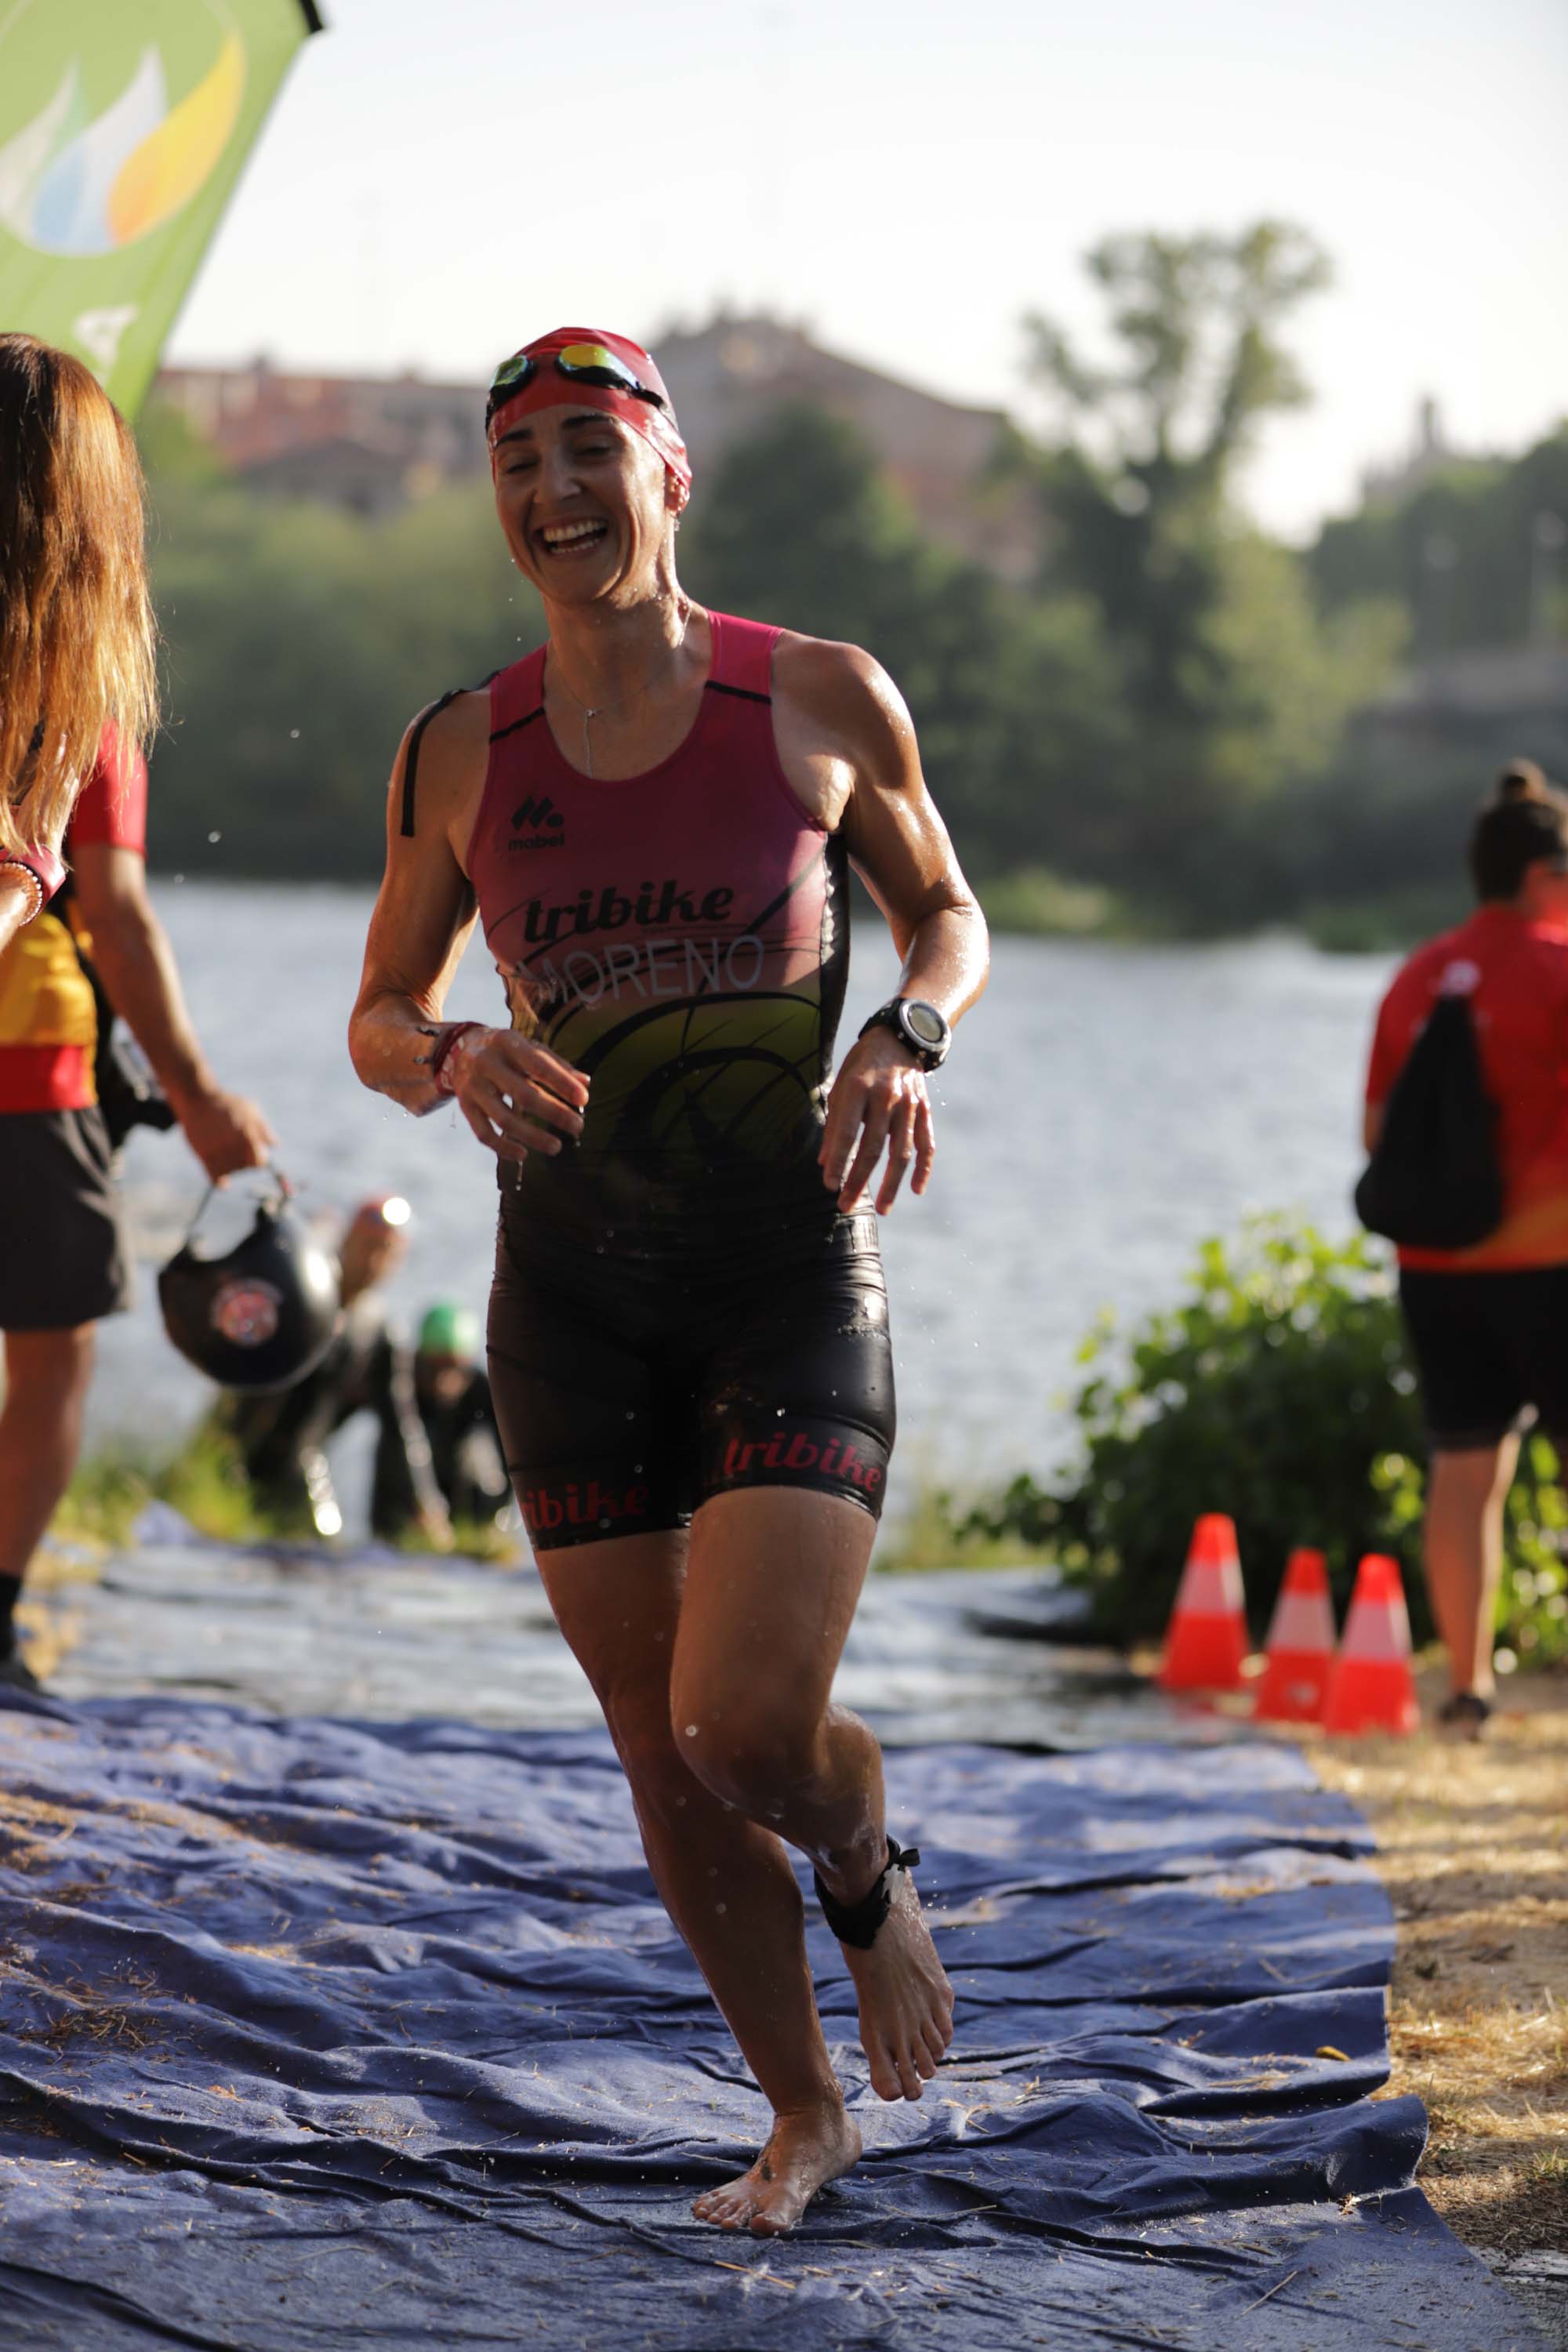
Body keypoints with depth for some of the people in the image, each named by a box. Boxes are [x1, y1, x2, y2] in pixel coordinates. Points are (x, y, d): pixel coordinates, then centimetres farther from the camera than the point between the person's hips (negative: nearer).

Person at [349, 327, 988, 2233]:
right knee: (663, 1758, 7)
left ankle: (869, 1877, 20)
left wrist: (908, 1034, -10)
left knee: (749, 1728, -17)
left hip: (793, 1275, -3)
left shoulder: (823, 702, -2)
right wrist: (454, 1060, -13)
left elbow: (946, 912, 12)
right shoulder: (460, 755, 3)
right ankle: (801, 2113, 28)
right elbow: (377, 1016, 11)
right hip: (574, 1290, 3)